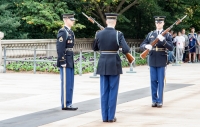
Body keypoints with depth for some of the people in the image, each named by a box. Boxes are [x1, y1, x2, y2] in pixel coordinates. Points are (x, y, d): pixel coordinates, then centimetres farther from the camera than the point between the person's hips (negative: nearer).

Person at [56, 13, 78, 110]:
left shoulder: (70, 32, 16)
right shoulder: (62, 32, -13)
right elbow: (60, 49, -18)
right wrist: (62, 62, -21)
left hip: (70, 62, 9)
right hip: (65, 62, -9)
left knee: (70, 84, 12)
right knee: (66, 84, -5)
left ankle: (68, 104, 18)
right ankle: (65, 105, -1)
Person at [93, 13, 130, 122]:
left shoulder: (99, 34, 0)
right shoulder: (118, 34, -11)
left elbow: (95, 48, 14)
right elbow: (126, 50, -17)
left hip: (102, 64, 3)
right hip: (114, 65, -3)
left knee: (104, 91, 9)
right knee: (113, 91, 4)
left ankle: (104, 116, 11)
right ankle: (111, 117, 5)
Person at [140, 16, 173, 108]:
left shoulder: (167, 35, 2)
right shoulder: (150, 34, 10)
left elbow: (171, 48, -9)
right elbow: (141, 46, 6)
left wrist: (163, 40, -22)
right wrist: (146, 46, -17)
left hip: (161, 61, -3)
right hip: (152, 61, 3)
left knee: (161, 82, 1)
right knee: (153, 81, 5)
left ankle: (160, 101, 7)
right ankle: (154, 100, 13)